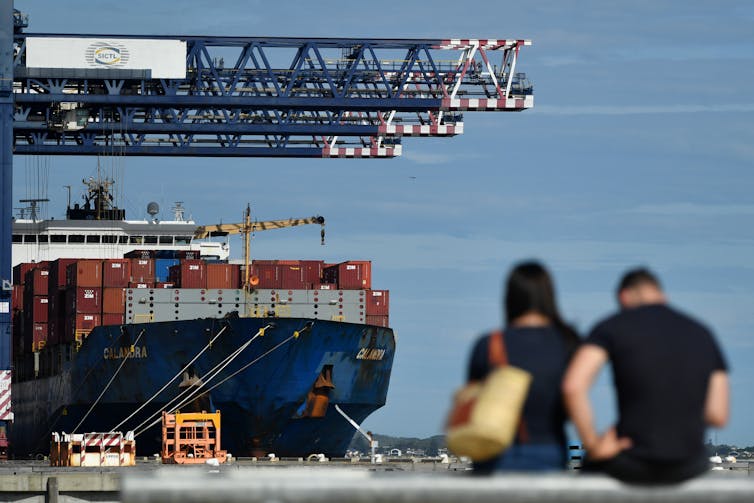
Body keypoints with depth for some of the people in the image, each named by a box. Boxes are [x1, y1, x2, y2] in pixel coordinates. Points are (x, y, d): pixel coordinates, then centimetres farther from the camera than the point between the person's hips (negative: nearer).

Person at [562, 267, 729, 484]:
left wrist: (593, 446, -8)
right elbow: (719, 415, 3)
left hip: (631, 466, -2)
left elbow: (573, 386, -19)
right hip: (686, 470, 3)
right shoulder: (702, 335, 7)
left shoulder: (612, 327, -3)